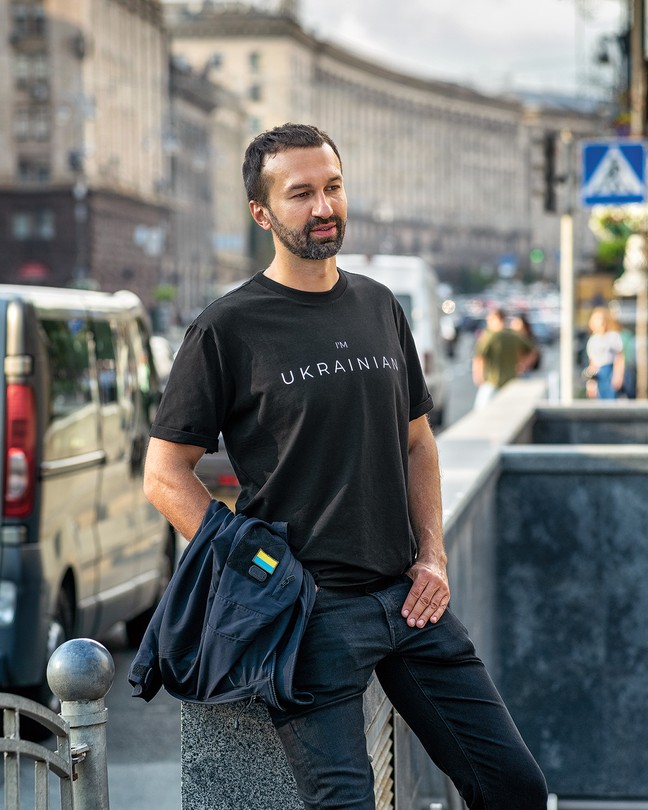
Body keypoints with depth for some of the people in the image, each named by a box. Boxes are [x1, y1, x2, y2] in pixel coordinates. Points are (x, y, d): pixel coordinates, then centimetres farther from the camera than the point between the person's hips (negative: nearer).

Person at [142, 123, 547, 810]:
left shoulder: (379, 308, 13)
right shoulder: (228, 328, -5)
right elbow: (165, 475, -4)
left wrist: (433, 556, 8)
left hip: (408, 598, 6)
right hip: (313, 611, -6)